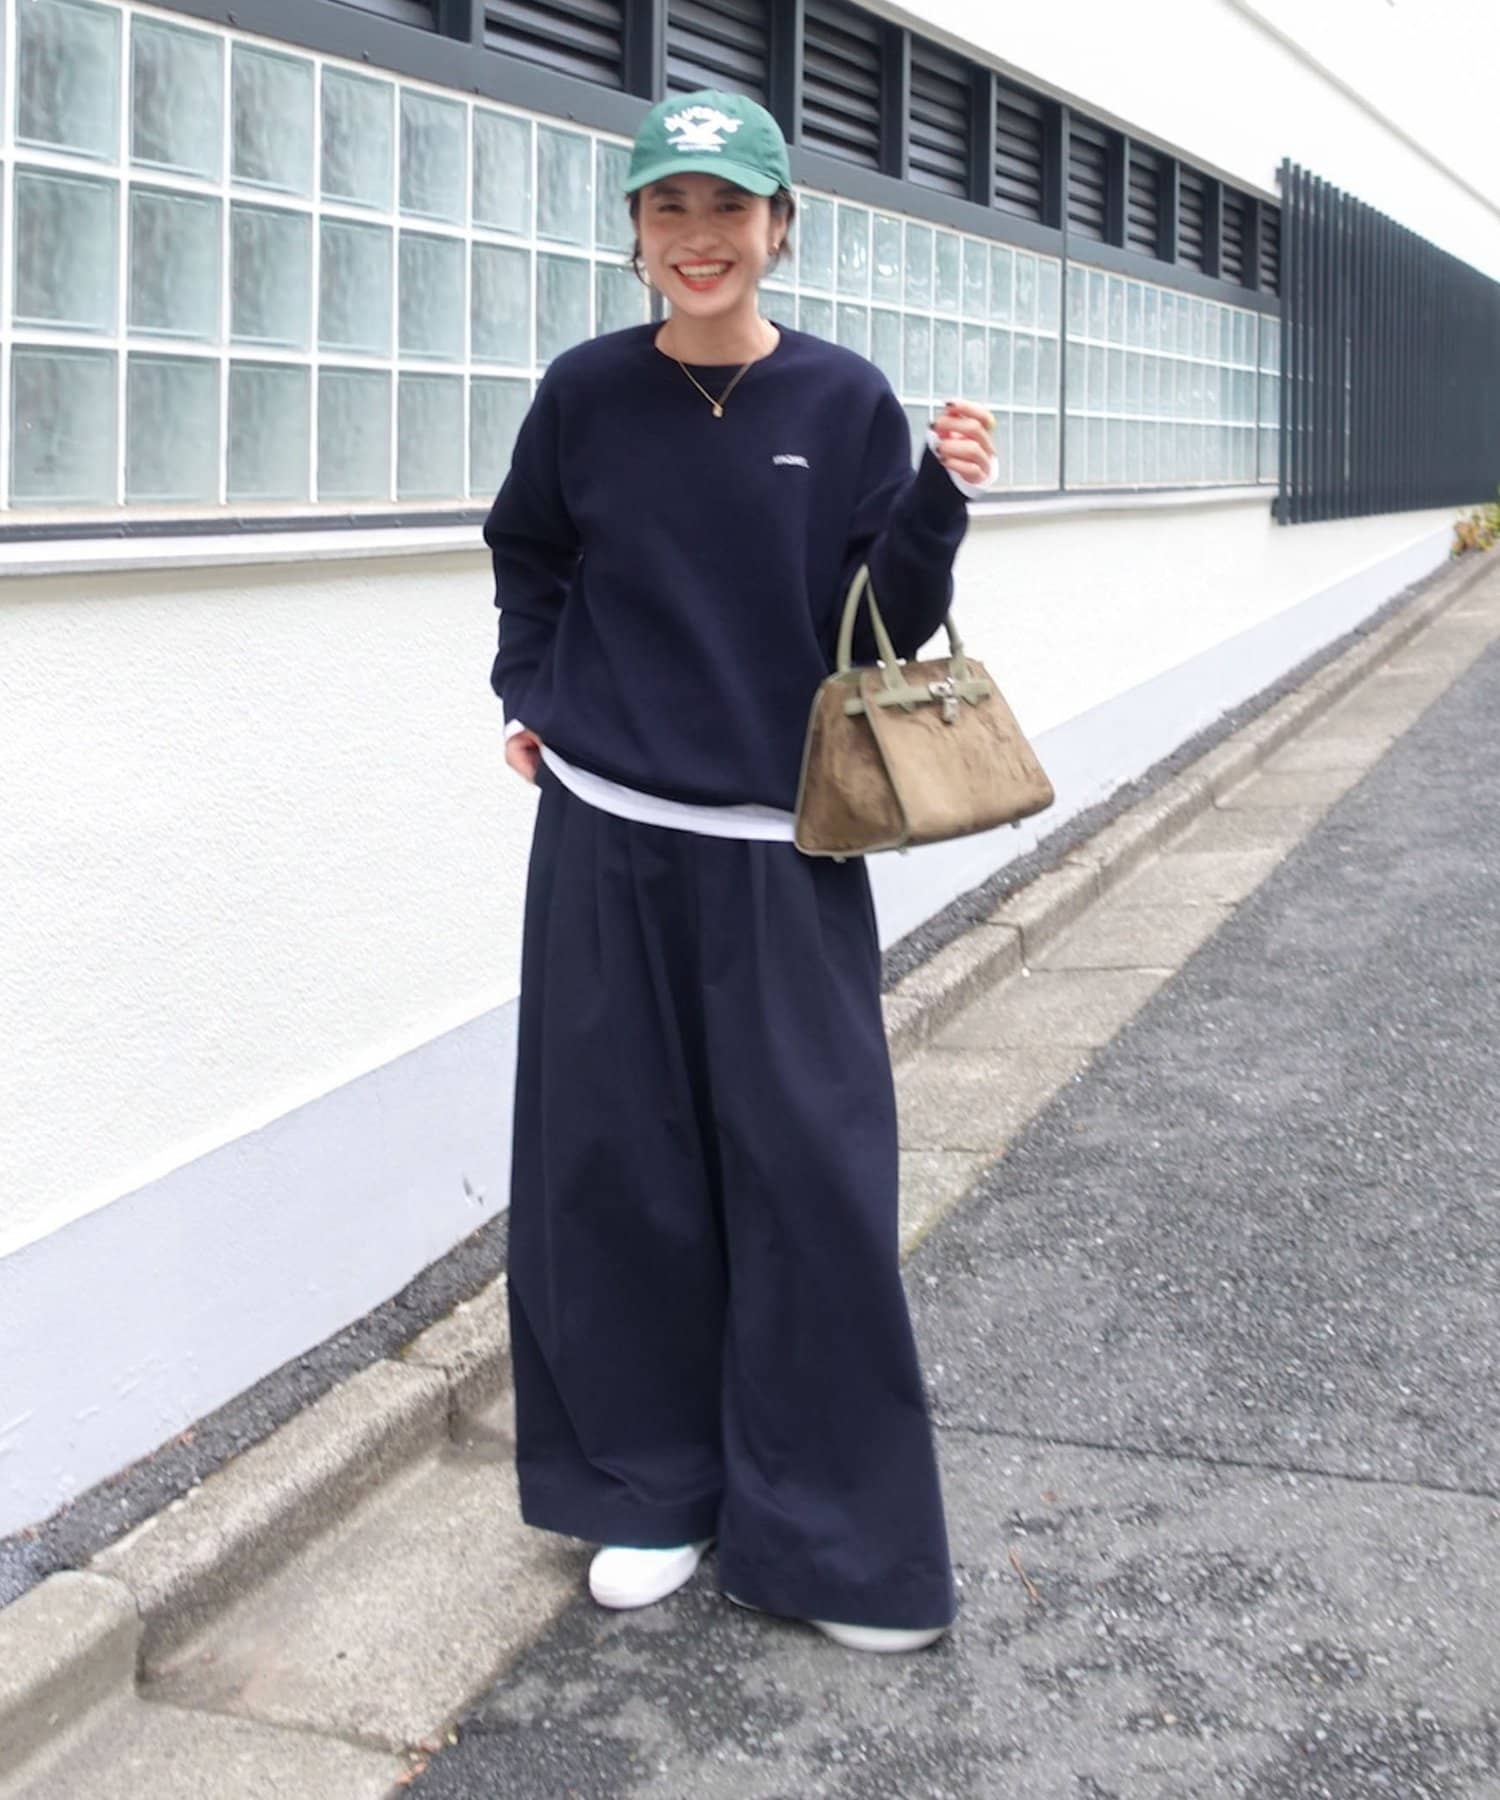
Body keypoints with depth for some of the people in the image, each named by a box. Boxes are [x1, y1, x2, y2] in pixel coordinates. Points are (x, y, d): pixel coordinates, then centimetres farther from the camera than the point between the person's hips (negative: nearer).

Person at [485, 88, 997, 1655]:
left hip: (780, 848, -1)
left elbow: (887, 629, -1)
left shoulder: (845, 404, -2)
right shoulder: (587, 394, 2)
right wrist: (527, 697, 7)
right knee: (617, 1167, 6)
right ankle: (649, 1485, 24)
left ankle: (833, 1534, 13)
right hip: (607, 837, 2)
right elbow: (526, 560, 19)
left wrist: (938, 501, -16)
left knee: (812, 1182, -1)